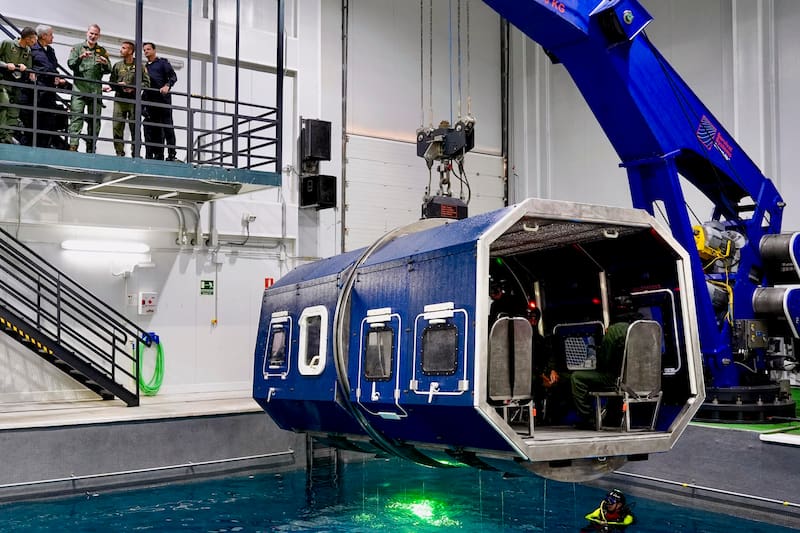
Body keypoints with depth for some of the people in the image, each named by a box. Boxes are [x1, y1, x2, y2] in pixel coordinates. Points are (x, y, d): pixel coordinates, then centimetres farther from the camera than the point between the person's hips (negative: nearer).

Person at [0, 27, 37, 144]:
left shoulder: (28, 51, 13)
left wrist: (24, 67, -5)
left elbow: (29, 70, 16)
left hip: (18, 82, 6)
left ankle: (10, 135, 3)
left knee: (15, 109, 0)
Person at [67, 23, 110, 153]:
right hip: (79, 89, -3)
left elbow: (108, 70, 10)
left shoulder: (102, 51, 17)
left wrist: (105, 64, -12)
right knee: (76, 117, -12)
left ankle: (91, 149, 9)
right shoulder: (77, 48, 11)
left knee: (94, 120, 3)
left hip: (96, 90, 3)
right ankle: (73, 146, -19)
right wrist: (80, 58, -20)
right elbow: (70, 64, -1)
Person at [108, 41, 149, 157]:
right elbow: (111, 82, 14)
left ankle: (136, 154, 6)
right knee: (117, 127, -5)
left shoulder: (139, 66, 5)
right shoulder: (117, 65, 14)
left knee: (135, 128, -1)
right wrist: (118, 85, -7)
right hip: (119, 100, 2)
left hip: (134, 101, -2)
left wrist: (133, 88, -12)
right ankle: (119, 153, 0)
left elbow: (146, 83, 0)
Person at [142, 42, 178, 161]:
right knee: (153, 129, 2)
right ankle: (158, 155, 3)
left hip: (163, 98, -6)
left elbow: (173, 76, -3)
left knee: (167, 126, -8)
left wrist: (167, 85, -21)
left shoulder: (162, 62, 9)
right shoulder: (145, 67, 24)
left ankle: (172, 154, -11)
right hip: (150, 101, 6)